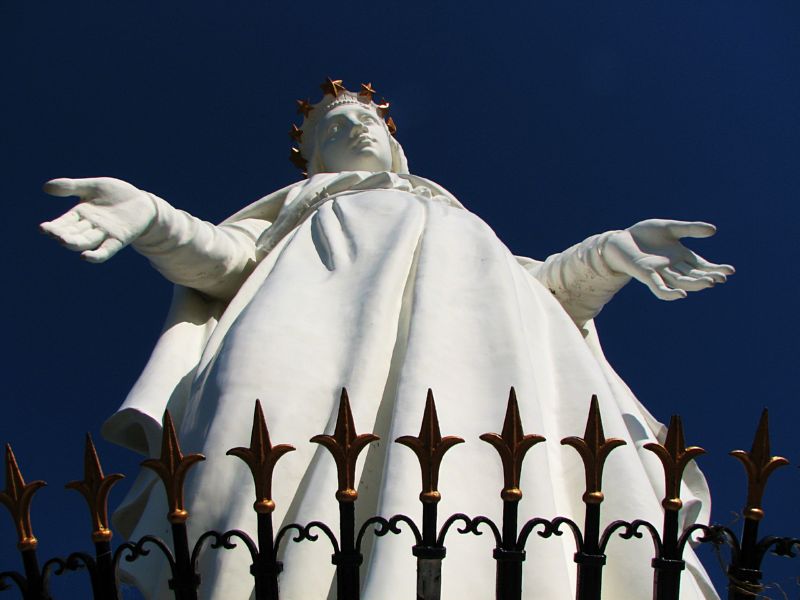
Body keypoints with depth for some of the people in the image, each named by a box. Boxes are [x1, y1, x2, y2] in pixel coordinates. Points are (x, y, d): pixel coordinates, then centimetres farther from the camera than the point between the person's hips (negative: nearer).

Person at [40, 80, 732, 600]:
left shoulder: (462, 220, 44)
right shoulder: (299, 206, 38)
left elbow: (538, 286, 28)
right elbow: (225, 258, 18)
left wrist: (612, 254, 10)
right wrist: (152, 218, -2)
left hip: (474, 292, 2)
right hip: (328, 284, -1)